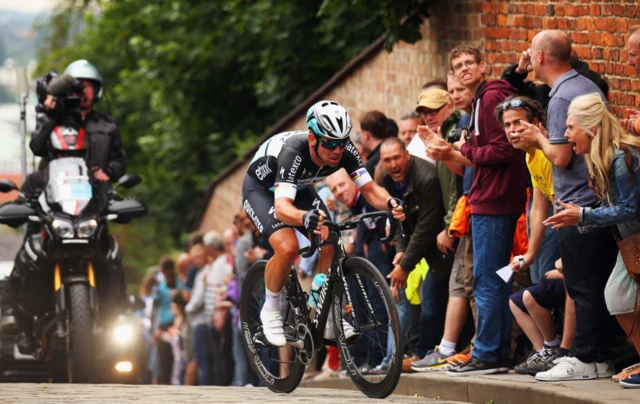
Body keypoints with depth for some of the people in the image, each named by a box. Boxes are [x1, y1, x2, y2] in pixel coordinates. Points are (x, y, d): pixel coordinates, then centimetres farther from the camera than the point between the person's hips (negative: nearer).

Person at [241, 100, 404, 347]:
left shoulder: (345, 151, -26)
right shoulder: (293, 153, -42)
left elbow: (370, 190, -24)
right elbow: (282, 207, -52)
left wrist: (390, 203, -47)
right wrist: (306, 218, -73)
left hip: (299, 189, 6)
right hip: (261, 189, -6)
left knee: (331, 244, -15)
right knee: (287, 247, -28)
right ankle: (270, 311, -4)